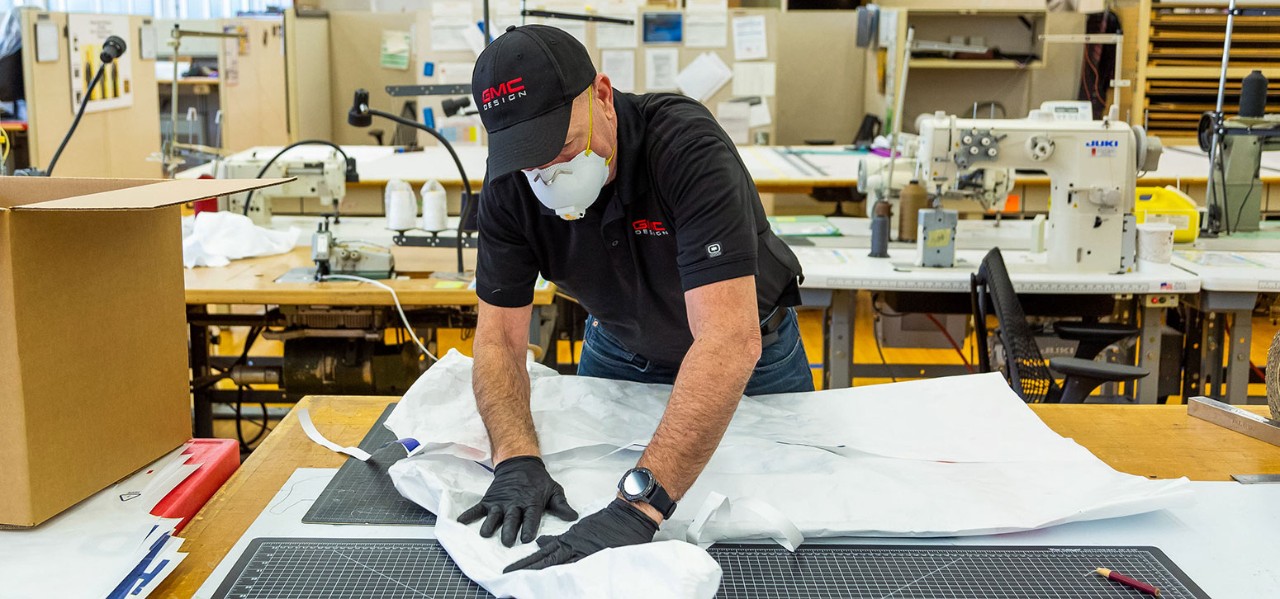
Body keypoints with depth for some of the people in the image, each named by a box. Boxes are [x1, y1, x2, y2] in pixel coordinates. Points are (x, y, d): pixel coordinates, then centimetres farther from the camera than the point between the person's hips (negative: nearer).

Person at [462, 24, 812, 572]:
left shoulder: (686, 147, -40)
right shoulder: (510, 187, -24)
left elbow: (730, 340, -50)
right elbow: (499, 337, -20)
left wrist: (636, 507, -58)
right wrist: (517, 461, -40)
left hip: (745, 354, -3)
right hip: (621, 345, 3)